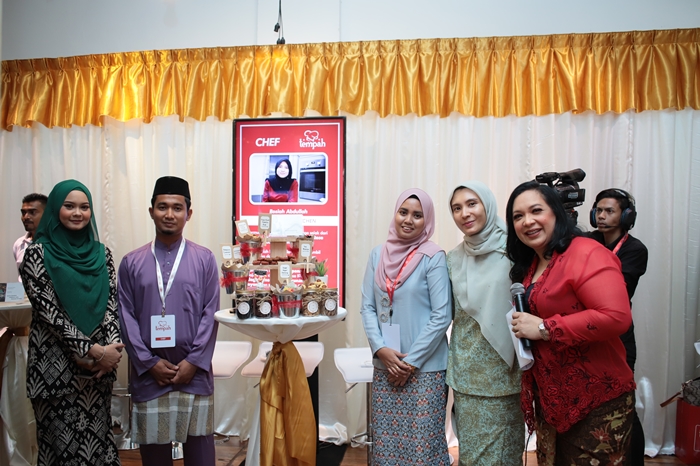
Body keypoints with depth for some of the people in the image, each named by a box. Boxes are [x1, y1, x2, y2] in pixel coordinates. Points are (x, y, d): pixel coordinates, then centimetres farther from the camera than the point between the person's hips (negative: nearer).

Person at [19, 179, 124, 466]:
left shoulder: (101, 253, 6)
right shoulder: (38, 253, -6)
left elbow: (111, 304, 3)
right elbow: (48, 310, -13)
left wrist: (110, 348, -13)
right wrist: (93, 351, -16)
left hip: (100, 362, 4)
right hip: (56, 363, -3)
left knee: (98, 435, 12)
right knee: (62, 440, 7)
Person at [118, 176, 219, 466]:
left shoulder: (204, 260, 1)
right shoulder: (131, 263, 4)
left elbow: (210, 314, -2)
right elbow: (126, 318, 1)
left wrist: (193, 362, -9)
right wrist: (149, 363, -7)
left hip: (194, 370, -1)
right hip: (148, 372, 1)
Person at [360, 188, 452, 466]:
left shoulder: (433, 257, -8)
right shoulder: (378, 255, 4)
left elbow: (442, 315, -11)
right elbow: (367, 307, 5)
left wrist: (412, 360, -12)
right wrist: (380, 349, -9)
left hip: (425, 367, -4)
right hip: (384, 366, 4)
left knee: (422, 443, 4)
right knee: (385, 441, 13)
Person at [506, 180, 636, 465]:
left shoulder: (586, 254, -16)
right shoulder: (529, 264, 10)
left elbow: (616, 316, -28)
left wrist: (543, 329, -23)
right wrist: (522, 324, 2)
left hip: (596, 399, -8)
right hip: (551, 397, 8)